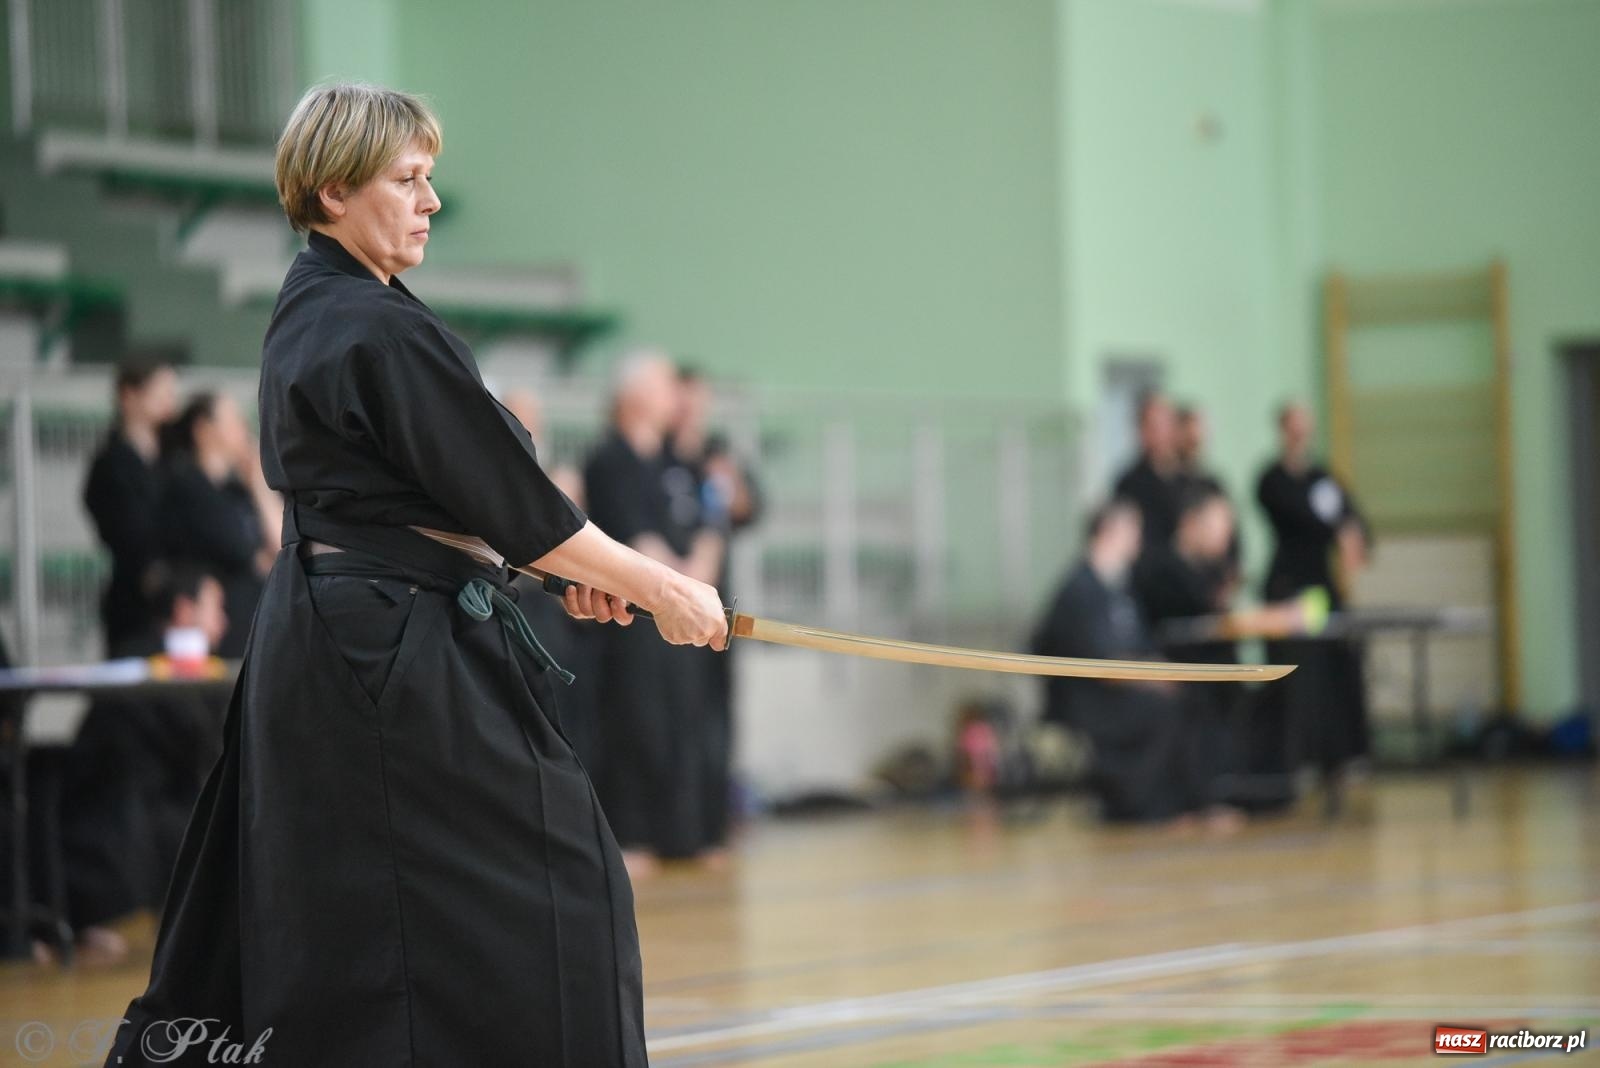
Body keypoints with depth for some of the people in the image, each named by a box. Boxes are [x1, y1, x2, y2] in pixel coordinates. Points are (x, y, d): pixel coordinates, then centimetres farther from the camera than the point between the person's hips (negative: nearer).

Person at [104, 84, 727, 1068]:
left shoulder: (308, 313, 13)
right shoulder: (379, 333, -18)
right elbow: (506, 498, -15)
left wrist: (570, 564, 9)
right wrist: (657, 588, -7)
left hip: (323, 641, 10)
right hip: (402, 652, -10)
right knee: (548, 879, -4)